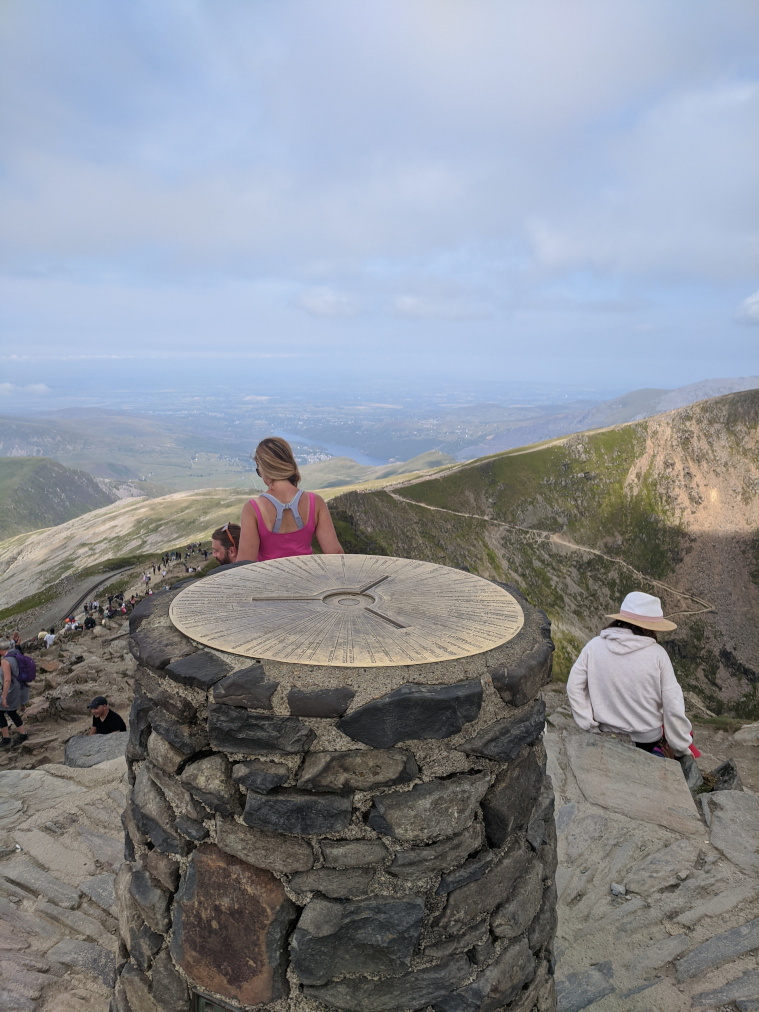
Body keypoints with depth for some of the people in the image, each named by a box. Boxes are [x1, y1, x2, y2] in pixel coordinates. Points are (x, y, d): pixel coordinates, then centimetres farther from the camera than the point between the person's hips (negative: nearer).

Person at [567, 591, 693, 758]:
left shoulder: (594, 646, -11)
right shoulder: (657, 654, -16)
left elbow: (574, 687, -8)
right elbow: (673, 706, -13)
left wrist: (591, 727, 0)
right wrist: (681, 750, 0)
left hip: (606, 732, 4)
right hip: (648, 737, -4)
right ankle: (656, 753, 19)